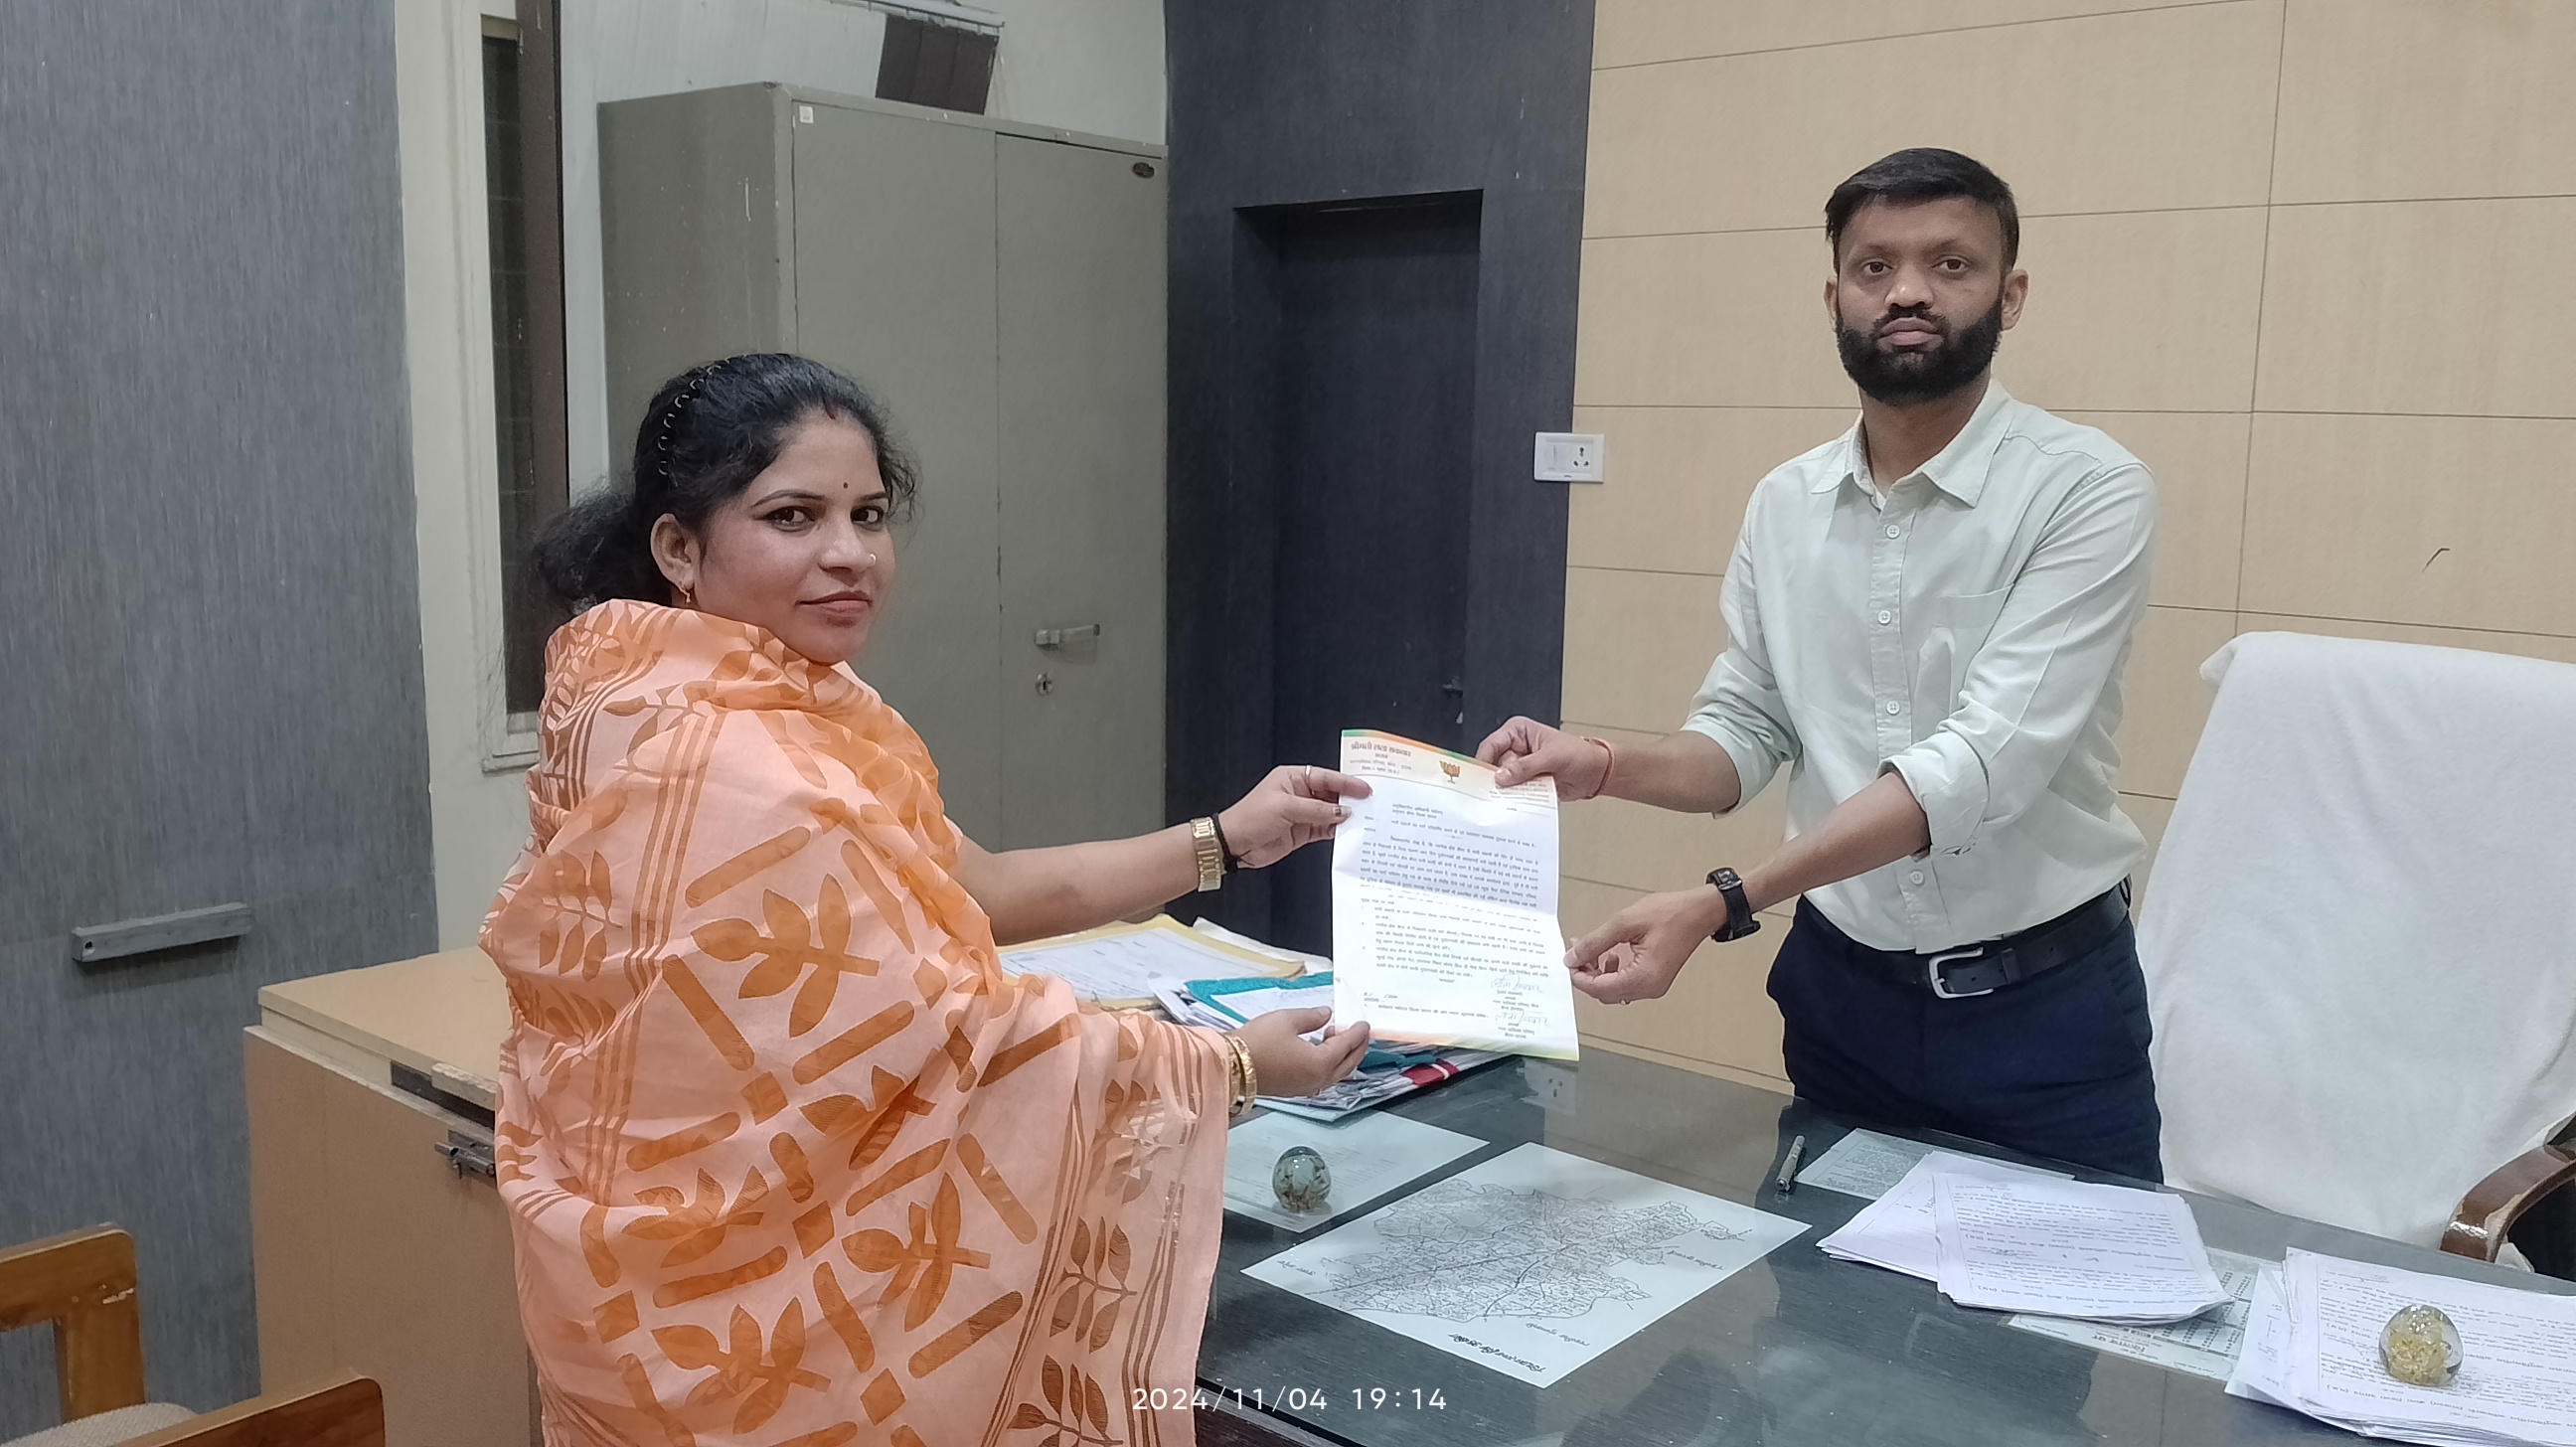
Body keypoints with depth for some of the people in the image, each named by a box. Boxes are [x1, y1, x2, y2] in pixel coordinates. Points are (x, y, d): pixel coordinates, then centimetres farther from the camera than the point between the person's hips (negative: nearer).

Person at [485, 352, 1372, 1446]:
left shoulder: (754, 707, 3)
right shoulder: (732, 773, -28)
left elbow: (964, 890, 4)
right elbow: (950, 1039, -24)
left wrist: (1226, 841, 1)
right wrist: (1232, 1063, -14)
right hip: (759, 1301, -9)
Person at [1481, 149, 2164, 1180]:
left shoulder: (2086, 492, -14)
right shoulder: (1784, 506, 3)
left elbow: (1984, 762, -24)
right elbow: (1743, 732, 5)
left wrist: (1721, 903, -33)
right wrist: (1606, 769, -17)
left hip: (2044, 1004, -4)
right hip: (1840, 988, 4)